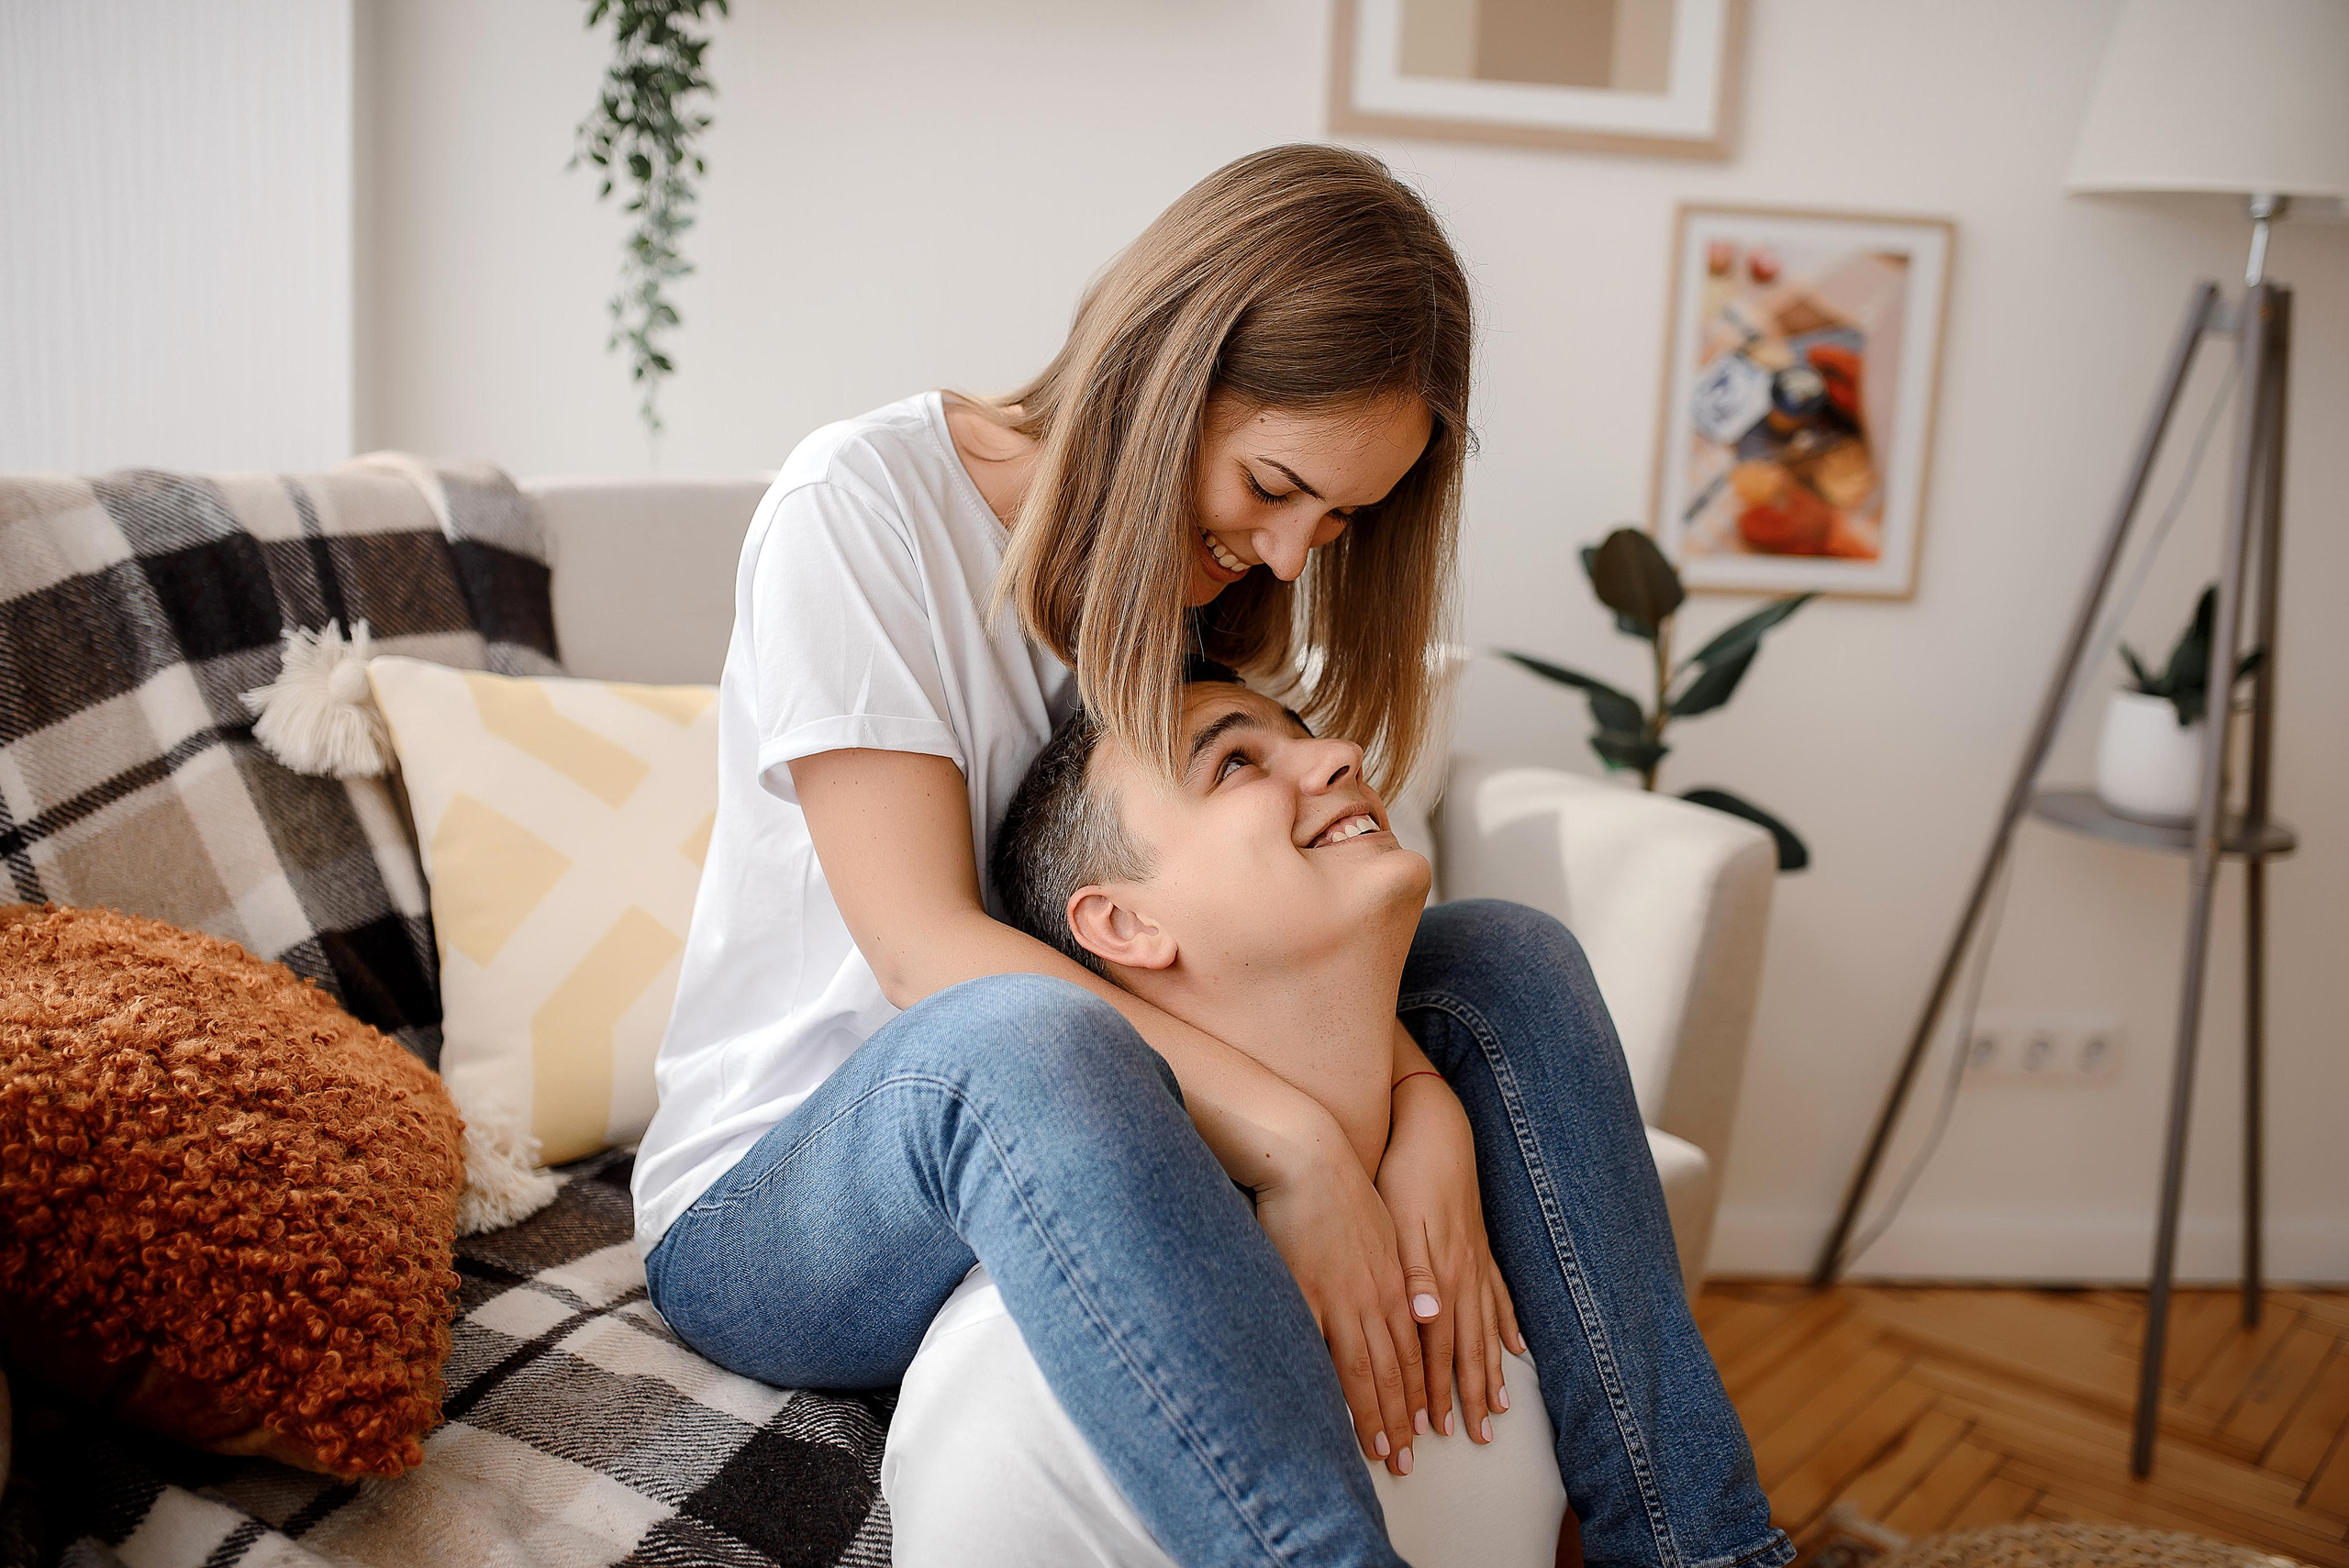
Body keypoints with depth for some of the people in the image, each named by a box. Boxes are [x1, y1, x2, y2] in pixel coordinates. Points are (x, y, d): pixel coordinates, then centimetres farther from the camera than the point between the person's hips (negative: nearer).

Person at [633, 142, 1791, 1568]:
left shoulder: (1202, 563, 5)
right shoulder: (860, 504, -16)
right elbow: (924, 943, -25)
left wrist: (1424, 1106, -22)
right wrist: (1292, 1140, -33)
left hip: (1068, 1161, 6)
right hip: (771, 1208, -5)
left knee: (1507, 954, -10)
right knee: (1024, 1033, -40)